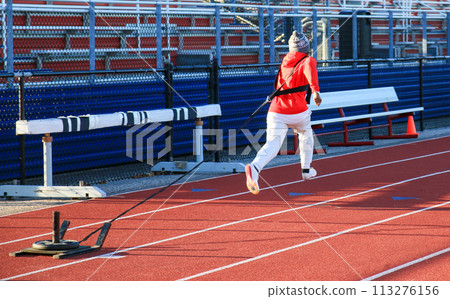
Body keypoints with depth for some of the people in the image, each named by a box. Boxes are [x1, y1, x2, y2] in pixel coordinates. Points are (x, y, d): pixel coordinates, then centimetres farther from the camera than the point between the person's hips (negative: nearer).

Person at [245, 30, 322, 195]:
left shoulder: (285, 60, 18)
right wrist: (315, 91, -37)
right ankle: (306, 170, 39)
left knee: (272, 145, -14)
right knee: (306, 133, 29)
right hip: (298, 112, -3)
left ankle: (254, 168, -43)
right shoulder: (308, 60, 1)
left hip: (276, 112, 3)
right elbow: (309, 68, -24)